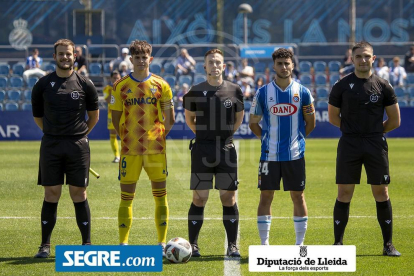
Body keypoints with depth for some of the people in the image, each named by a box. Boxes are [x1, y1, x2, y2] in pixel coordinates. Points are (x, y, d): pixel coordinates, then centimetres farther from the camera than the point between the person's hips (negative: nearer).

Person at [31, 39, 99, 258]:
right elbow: (37, 116, 13)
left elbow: (93, 116, 12)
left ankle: (87, 244, 8)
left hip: (78, 146, -1)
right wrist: (53, 133, 11)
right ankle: (45, 245, 7)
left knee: (79, 194, 1)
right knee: (51, 194, 1)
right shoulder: (43, 85, 3)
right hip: (50, 146, 1)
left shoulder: (85, 84, 1)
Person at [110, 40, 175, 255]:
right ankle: (123, 243, 5)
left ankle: (162, 243, 9)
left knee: (160, 194, 2)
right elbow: (116, 117, 8)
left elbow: (170, 119, 7)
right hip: (130, 149, 0)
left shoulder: (160, 85, 3)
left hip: (156, 149, 0)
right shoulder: (120, 86, 3)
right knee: (126, 195, 0)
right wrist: (125, 137, 3)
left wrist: (160, 136, 2)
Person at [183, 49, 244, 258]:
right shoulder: (196, 92, 1)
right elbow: (189, 118, 15)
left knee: (229, 197, 2)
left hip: (226, 150, 1)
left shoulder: (234, 91, 3)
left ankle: (232, 246, 9)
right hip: (202, 151, -1)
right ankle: (192, 245, 8)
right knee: (199, 198, 0)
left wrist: (226, 134, 12)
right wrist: (204, 134, 10)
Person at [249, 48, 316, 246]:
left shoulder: (302, 92, 1)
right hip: (269, 154, 0)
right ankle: (264, 243, 8)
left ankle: (300, 243, 12)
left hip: (295, 154, 0)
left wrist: (296, 138, 7)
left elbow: (310, 123, 11)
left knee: (298, 196, 4)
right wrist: (267, 139, 4)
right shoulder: (263, 93, 0)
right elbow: (253, 122, 9)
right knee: (266, 196, 2)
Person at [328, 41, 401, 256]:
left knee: (381, 193, 1)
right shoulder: (342, 86, 2)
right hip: (349, 145, 0)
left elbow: (394, 121, 9)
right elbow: (333, 117, 9)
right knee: (344, 194, 0)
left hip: (376, 145, 0)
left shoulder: (383, 86, 3)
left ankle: (388, 244, 9)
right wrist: (353, 129, 8)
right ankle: (338, 243, 8)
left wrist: (375, 132, 9)